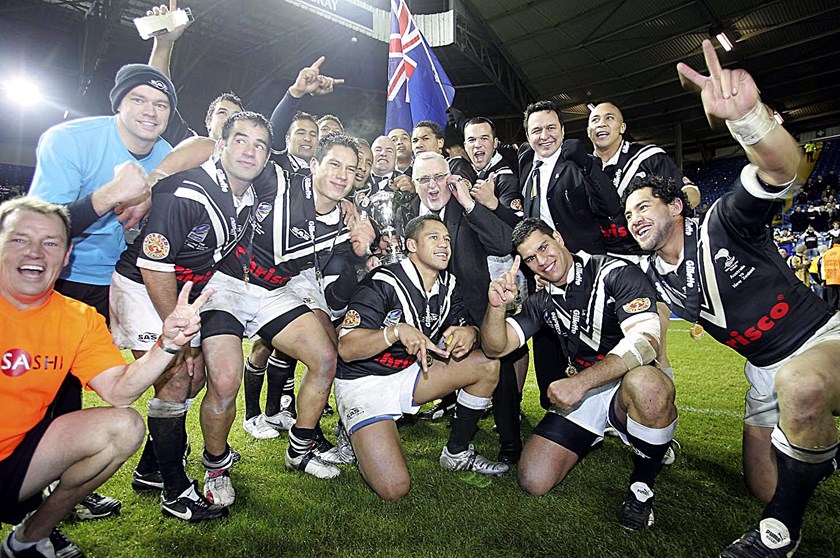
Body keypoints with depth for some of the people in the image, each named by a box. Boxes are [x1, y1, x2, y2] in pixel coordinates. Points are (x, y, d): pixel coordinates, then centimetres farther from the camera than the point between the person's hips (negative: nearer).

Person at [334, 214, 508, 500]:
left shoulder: (448, 285, 3)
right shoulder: (382, 283, -19)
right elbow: (345, 348, -23)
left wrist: (469, 332, -19)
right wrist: (397, 331, -38)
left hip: (410, 374, 7)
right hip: (364, 383, -7)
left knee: (489, 364, -5)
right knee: (394, 488, -21)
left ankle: (457, 453, 10)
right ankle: (357, 433, 10)